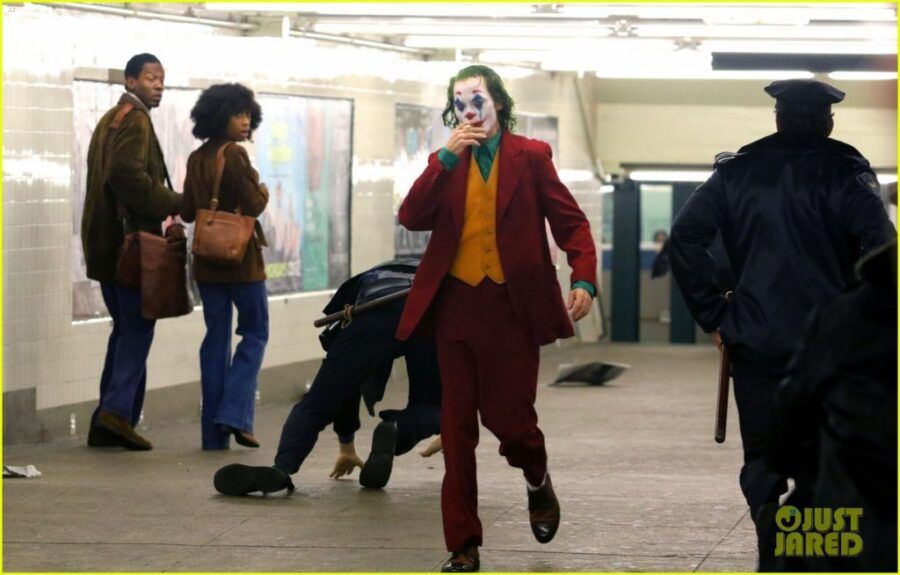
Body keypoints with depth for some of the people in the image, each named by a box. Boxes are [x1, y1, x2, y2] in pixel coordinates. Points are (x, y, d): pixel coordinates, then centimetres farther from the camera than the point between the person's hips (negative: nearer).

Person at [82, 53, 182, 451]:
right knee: (137, 329, -6)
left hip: (105, 241, 10)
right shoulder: (135, 120, -11)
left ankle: (106, 424, 10)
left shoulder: (109, 120, 20)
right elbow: (127, 173, -25)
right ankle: (118, 410, -15)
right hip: (131, 238, -10)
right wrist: (172, 203, -16)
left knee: (126, 329, 13)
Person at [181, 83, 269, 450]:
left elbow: (187, 212, 13)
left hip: (206, 259, 7)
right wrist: (263, 195, 4)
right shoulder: (234, 155, -15)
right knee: (255, 333, 6)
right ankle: (234, 415, -7)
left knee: (216, 336, 9)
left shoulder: (196, 159, 8)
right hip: (240, 258, -7)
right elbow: (253, 205, -17)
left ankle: (213, 433, 7)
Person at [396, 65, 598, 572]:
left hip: (512, 307, -3)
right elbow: (412, 218, -3)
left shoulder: (530, 156, 1)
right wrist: (446, 159, -11)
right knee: (458, 429, 3)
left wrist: (584, 279, -16)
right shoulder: (448, 163, 10)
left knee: (508, 417, -4)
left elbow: (571, 222, -2)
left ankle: (538, 481, 32)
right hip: (456, 305, 3)